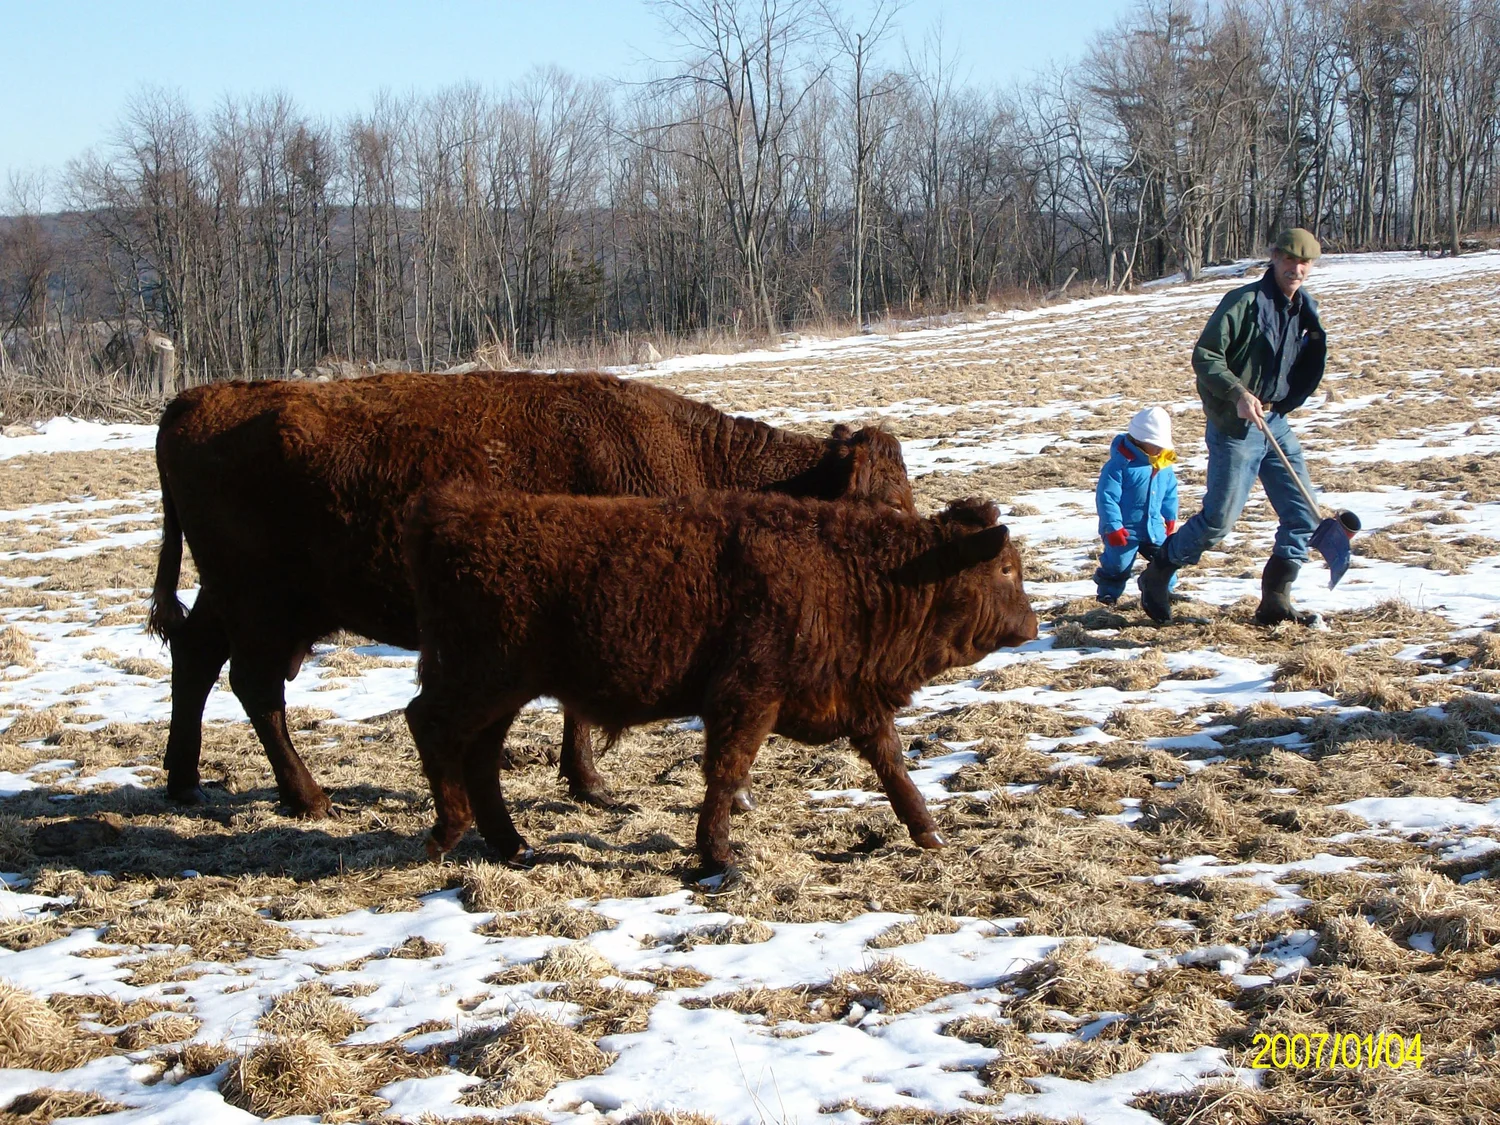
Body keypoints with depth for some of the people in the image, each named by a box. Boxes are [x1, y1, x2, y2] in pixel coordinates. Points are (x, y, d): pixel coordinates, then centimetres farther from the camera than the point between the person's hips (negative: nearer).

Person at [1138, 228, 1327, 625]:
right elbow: (1204, 356, -16)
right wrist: (1238, 394, -27)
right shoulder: (1244, 301, -12)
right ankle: (1156, 577, 16)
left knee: (1304, 515, 2)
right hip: (1235, 427, -7)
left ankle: (1275, 601, 11)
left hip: (1276, 424, 7)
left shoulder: (1306, 309, 11)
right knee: (1219, 520, -4)